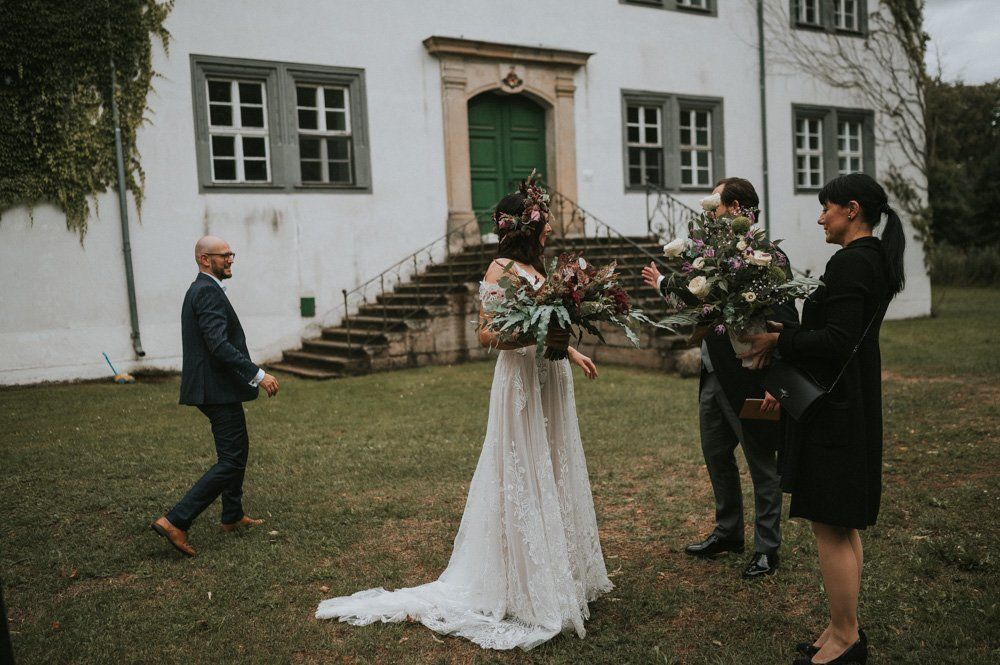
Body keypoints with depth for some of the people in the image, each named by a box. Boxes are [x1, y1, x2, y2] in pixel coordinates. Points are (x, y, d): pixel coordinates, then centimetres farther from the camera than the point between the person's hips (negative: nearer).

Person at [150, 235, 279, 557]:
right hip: (219, 389, -11)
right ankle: (175, 521, -9)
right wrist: (258, 374, -26)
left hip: (216, 388, 11)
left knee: (239, 448, 22)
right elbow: (219, 344, -27)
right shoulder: (208, 291, -17)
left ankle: (233, 516, 34)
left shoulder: (200, 289, 16)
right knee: (231, 461, -8)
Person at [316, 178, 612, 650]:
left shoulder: (536, 266, 14)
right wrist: (537, 337, -27)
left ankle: (559, 576, 28)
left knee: (552, 476, 15)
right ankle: (526, 592, 11)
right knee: (523, 482, -1)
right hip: (522, 384, -9)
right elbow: (488, 335, -16)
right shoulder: (501, 268, -11)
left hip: (551, 383, 9)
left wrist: (569, 351, 26)